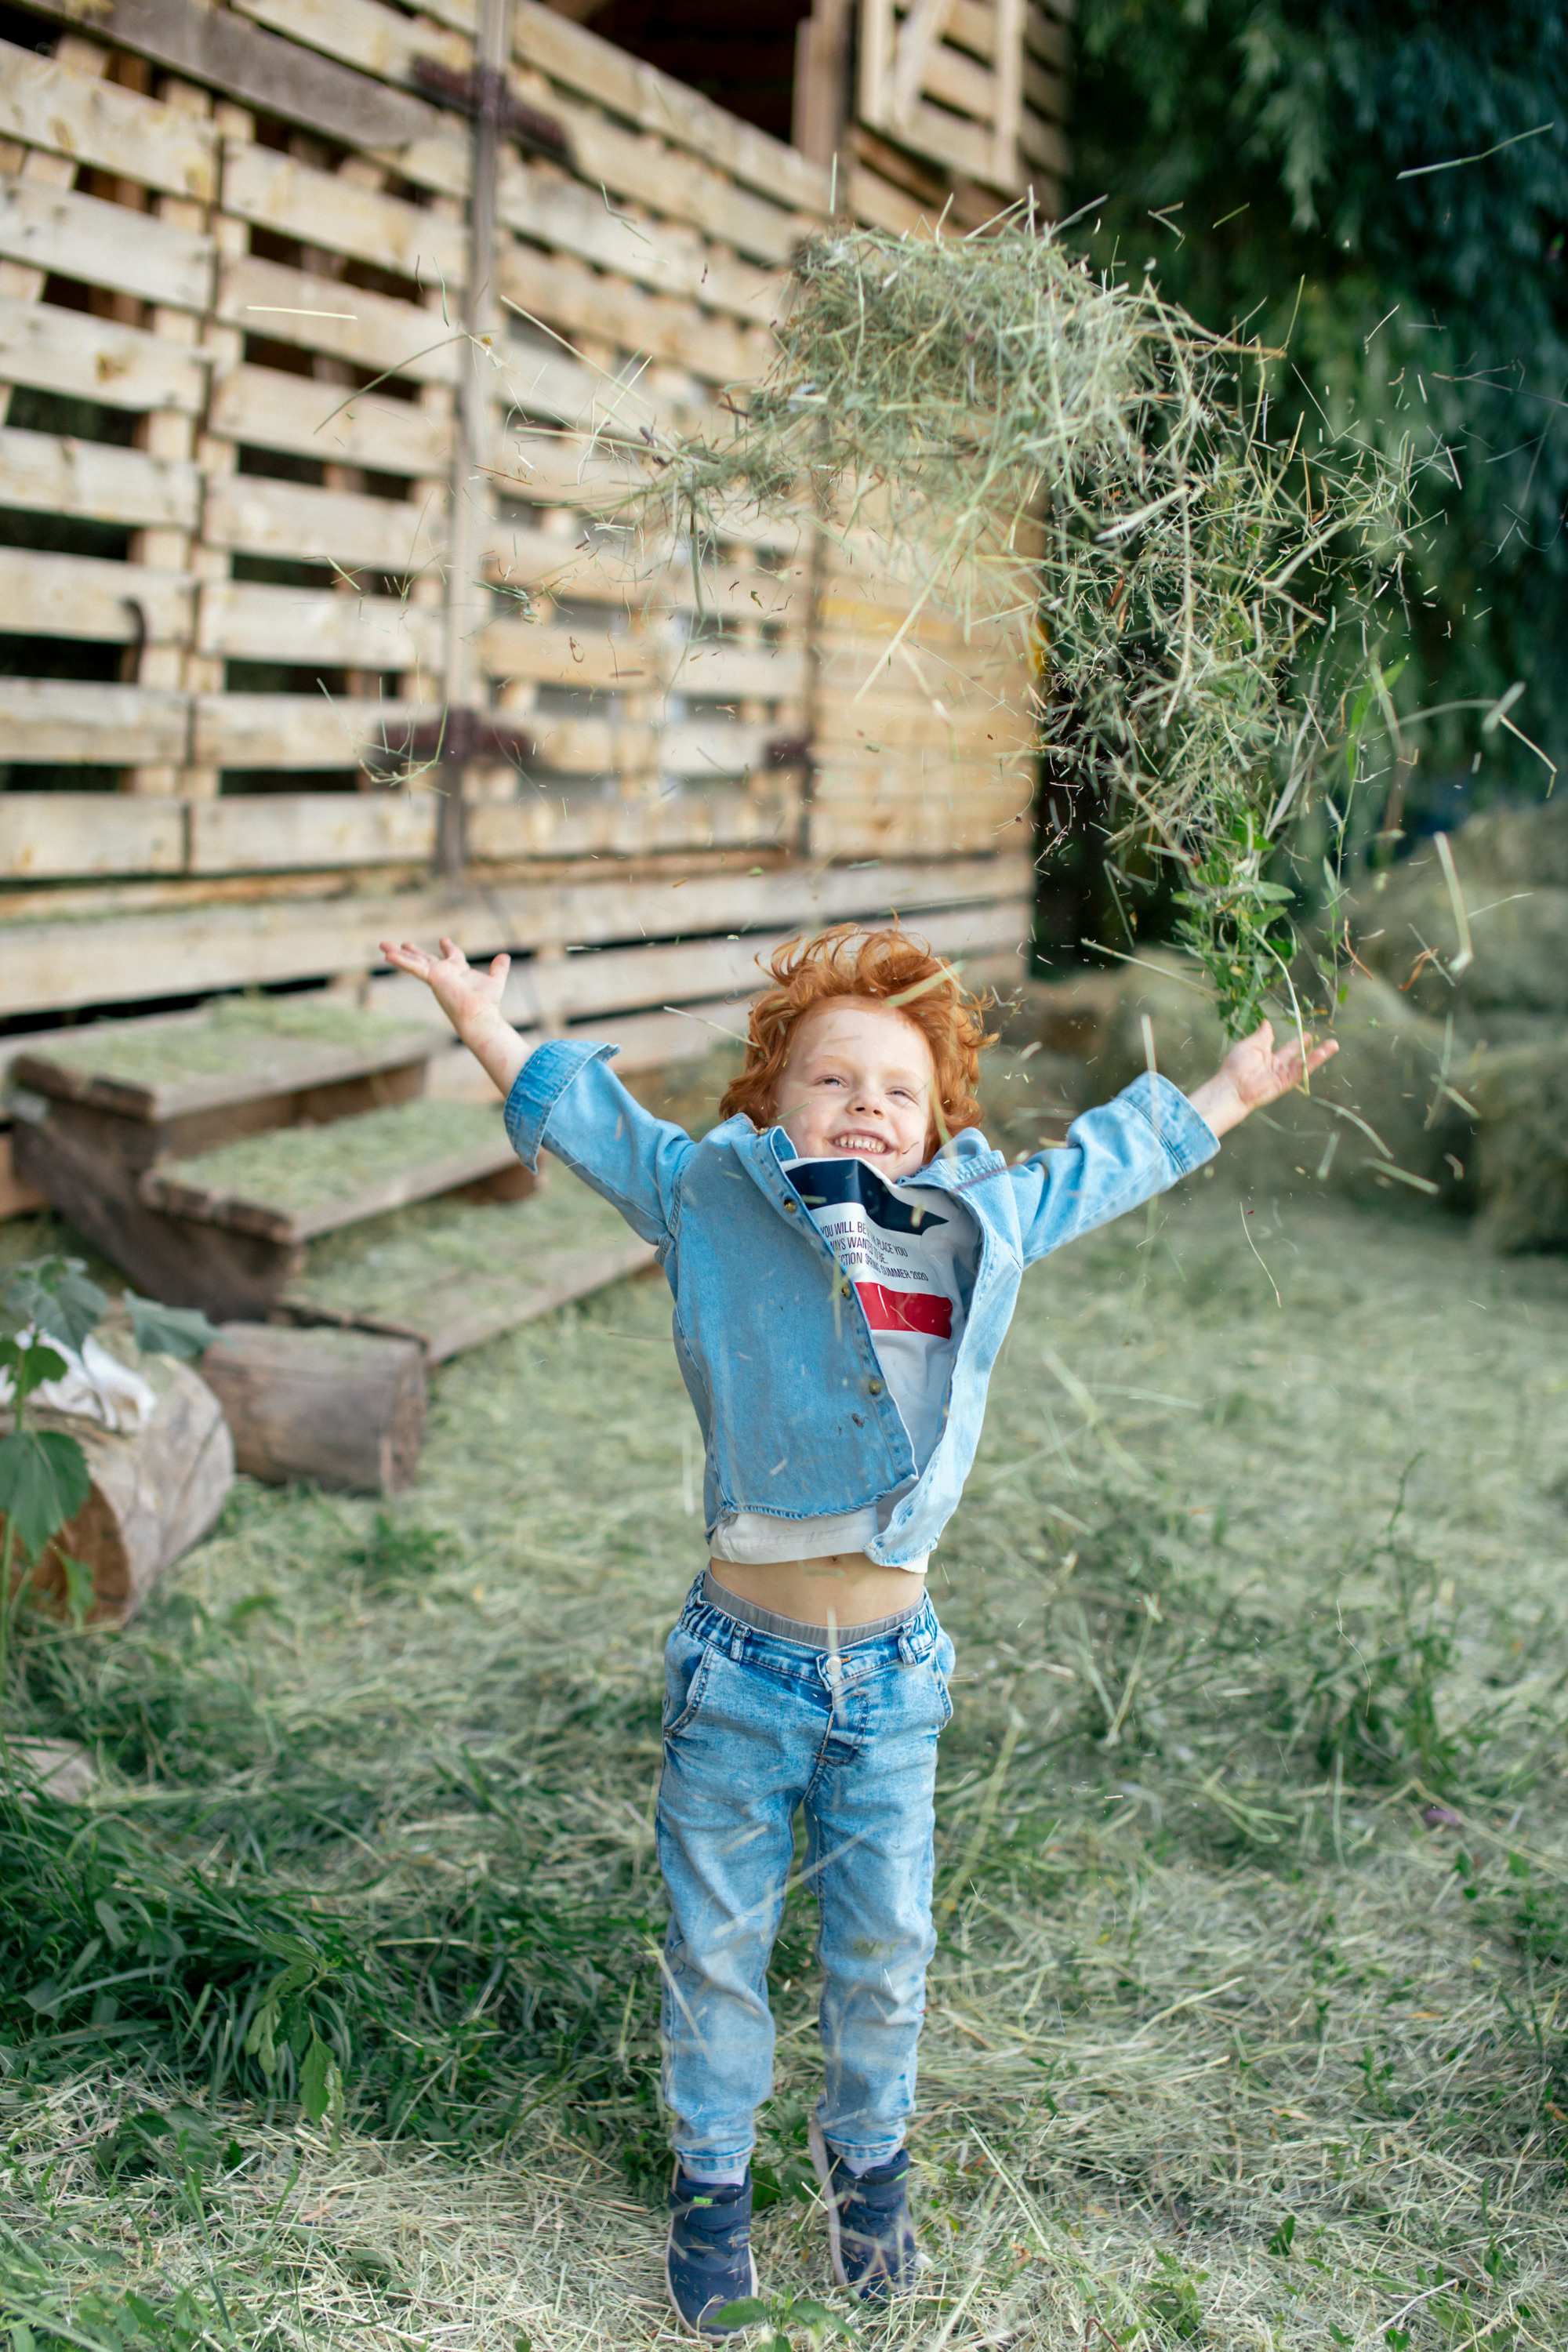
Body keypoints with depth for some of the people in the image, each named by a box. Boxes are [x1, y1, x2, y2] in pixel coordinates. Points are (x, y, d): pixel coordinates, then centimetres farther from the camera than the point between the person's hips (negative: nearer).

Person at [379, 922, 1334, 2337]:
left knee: (883, 1948, 15)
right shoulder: (713, 1203, -5)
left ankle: (868, 2156, 40)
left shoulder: (982, 1228, 3)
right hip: (740, 1665, -2)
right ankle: (714, 2174, 34)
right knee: (717, 1944, 12)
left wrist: (1229, 1096, 29)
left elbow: (1107, 1162, 19)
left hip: (892, 1673, 2)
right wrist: (482, 1022, 0)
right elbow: (584, 1116, 5)